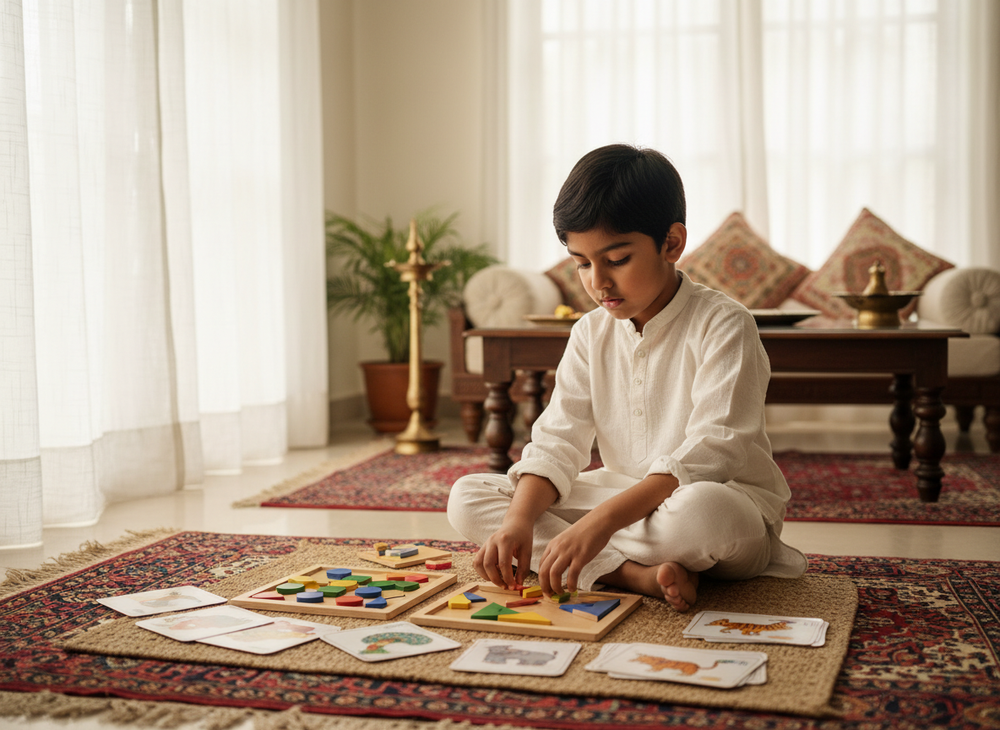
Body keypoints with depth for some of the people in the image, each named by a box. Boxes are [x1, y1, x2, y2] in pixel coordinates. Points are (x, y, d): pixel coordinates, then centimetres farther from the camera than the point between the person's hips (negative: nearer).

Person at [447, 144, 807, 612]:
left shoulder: (723, 326, -14)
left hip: (732, 503, -6)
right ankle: (637, 574, -23)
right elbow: (558, 441, -2)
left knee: (702, 511, -44)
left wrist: (602, 521, -36)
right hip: (626, 499, 6)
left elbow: (709, 453, -25)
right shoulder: (591, 334, 4)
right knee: (467, 499, -9)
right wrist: (519, 519, -23)